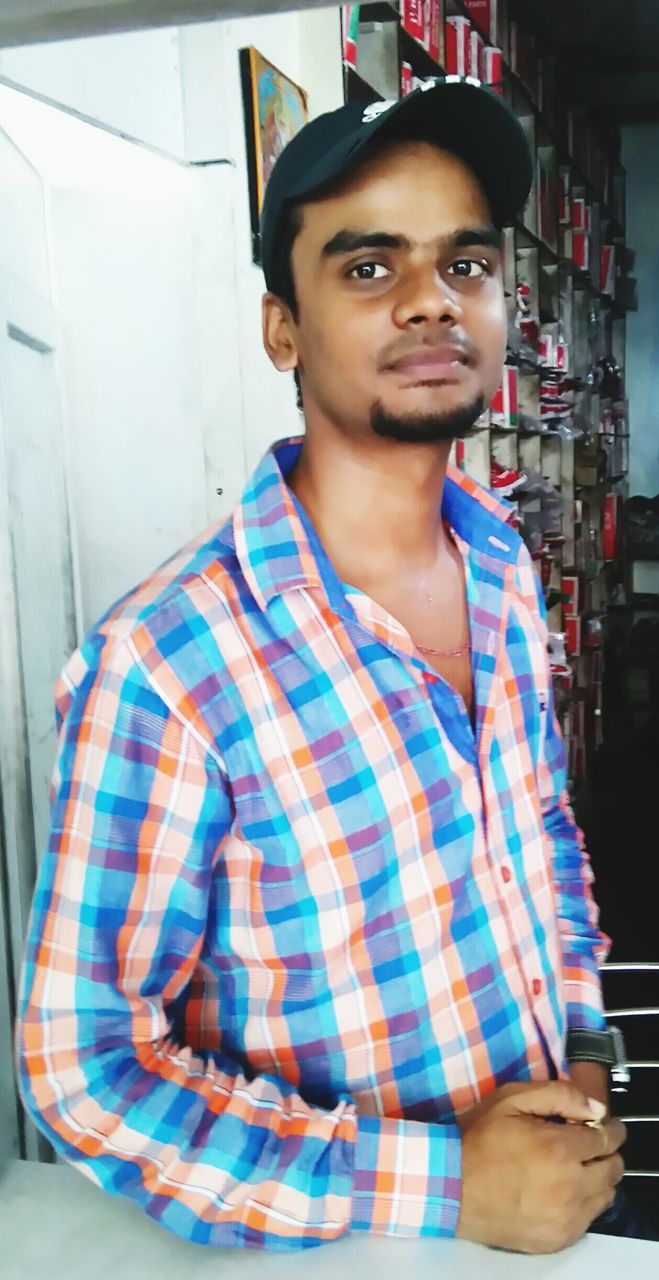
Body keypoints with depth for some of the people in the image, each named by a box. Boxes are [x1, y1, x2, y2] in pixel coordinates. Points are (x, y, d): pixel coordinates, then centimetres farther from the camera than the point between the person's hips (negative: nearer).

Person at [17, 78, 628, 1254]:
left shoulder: (503, 564, -6)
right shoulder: (163, 670, -27)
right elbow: (84, 1064, -23)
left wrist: (582, 1035, -4)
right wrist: (441, 1182, -24)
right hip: (354, 1241, -6)